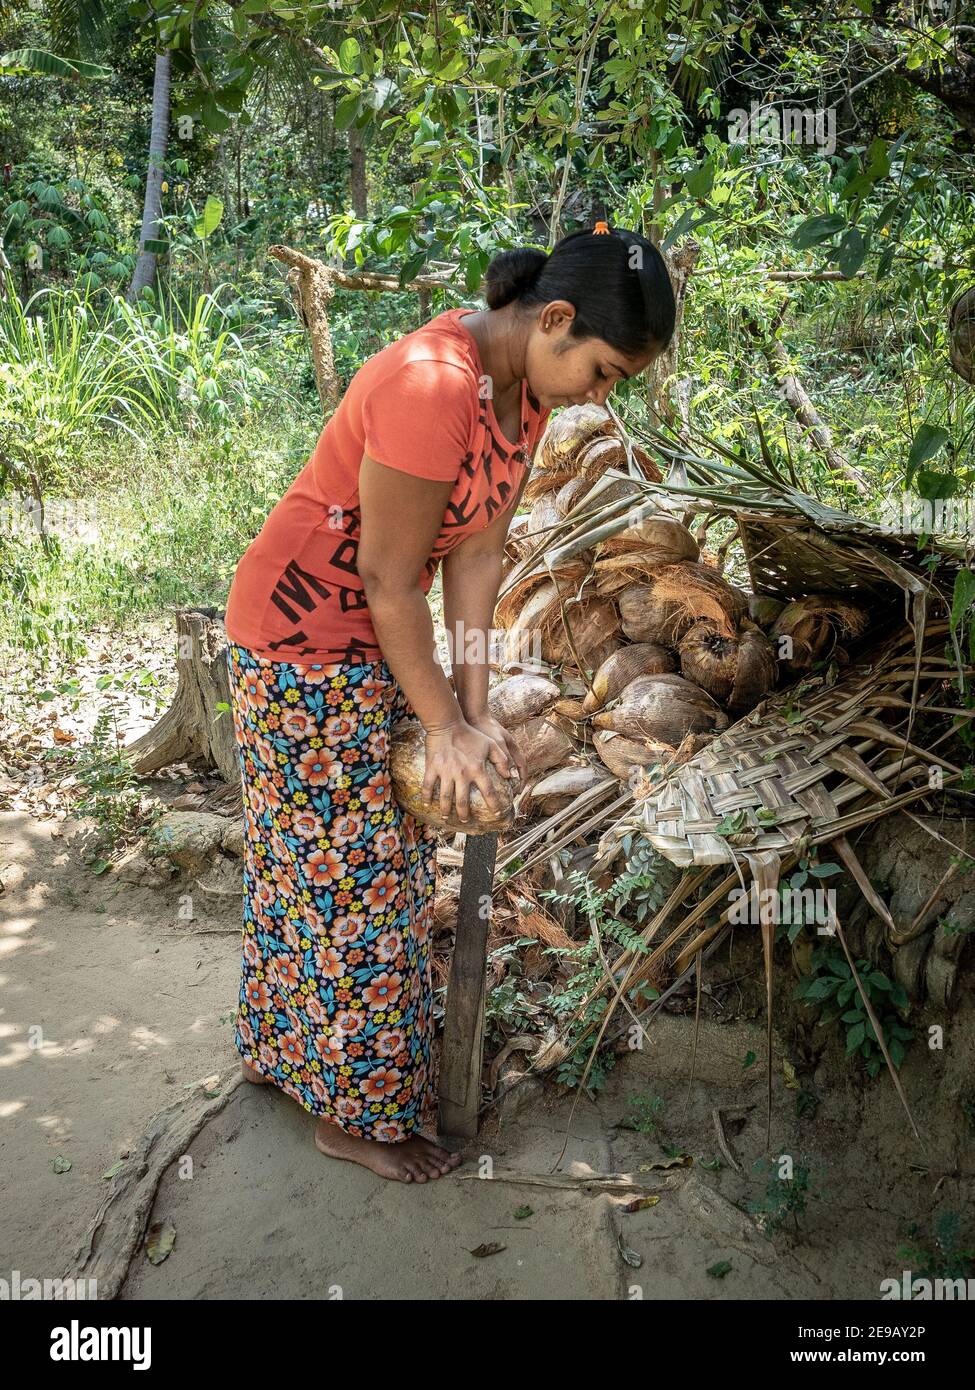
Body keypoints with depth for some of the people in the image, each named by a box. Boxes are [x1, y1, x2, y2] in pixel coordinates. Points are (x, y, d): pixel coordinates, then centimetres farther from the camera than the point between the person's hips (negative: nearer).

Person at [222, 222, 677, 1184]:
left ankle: (279, 1047, 40)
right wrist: (445, 725, -15)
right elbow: (390, 583, -24)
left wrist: (473, 710, -5)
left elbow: (476, 553, -2)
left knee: (308, 857, 19)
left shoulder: (524, 385, -2)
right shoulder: (432, 388, -30)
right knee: (352, 872, 2)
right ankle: (353, 1112, 21)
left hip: (377, 639, 9)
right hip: (302, 643, -9)